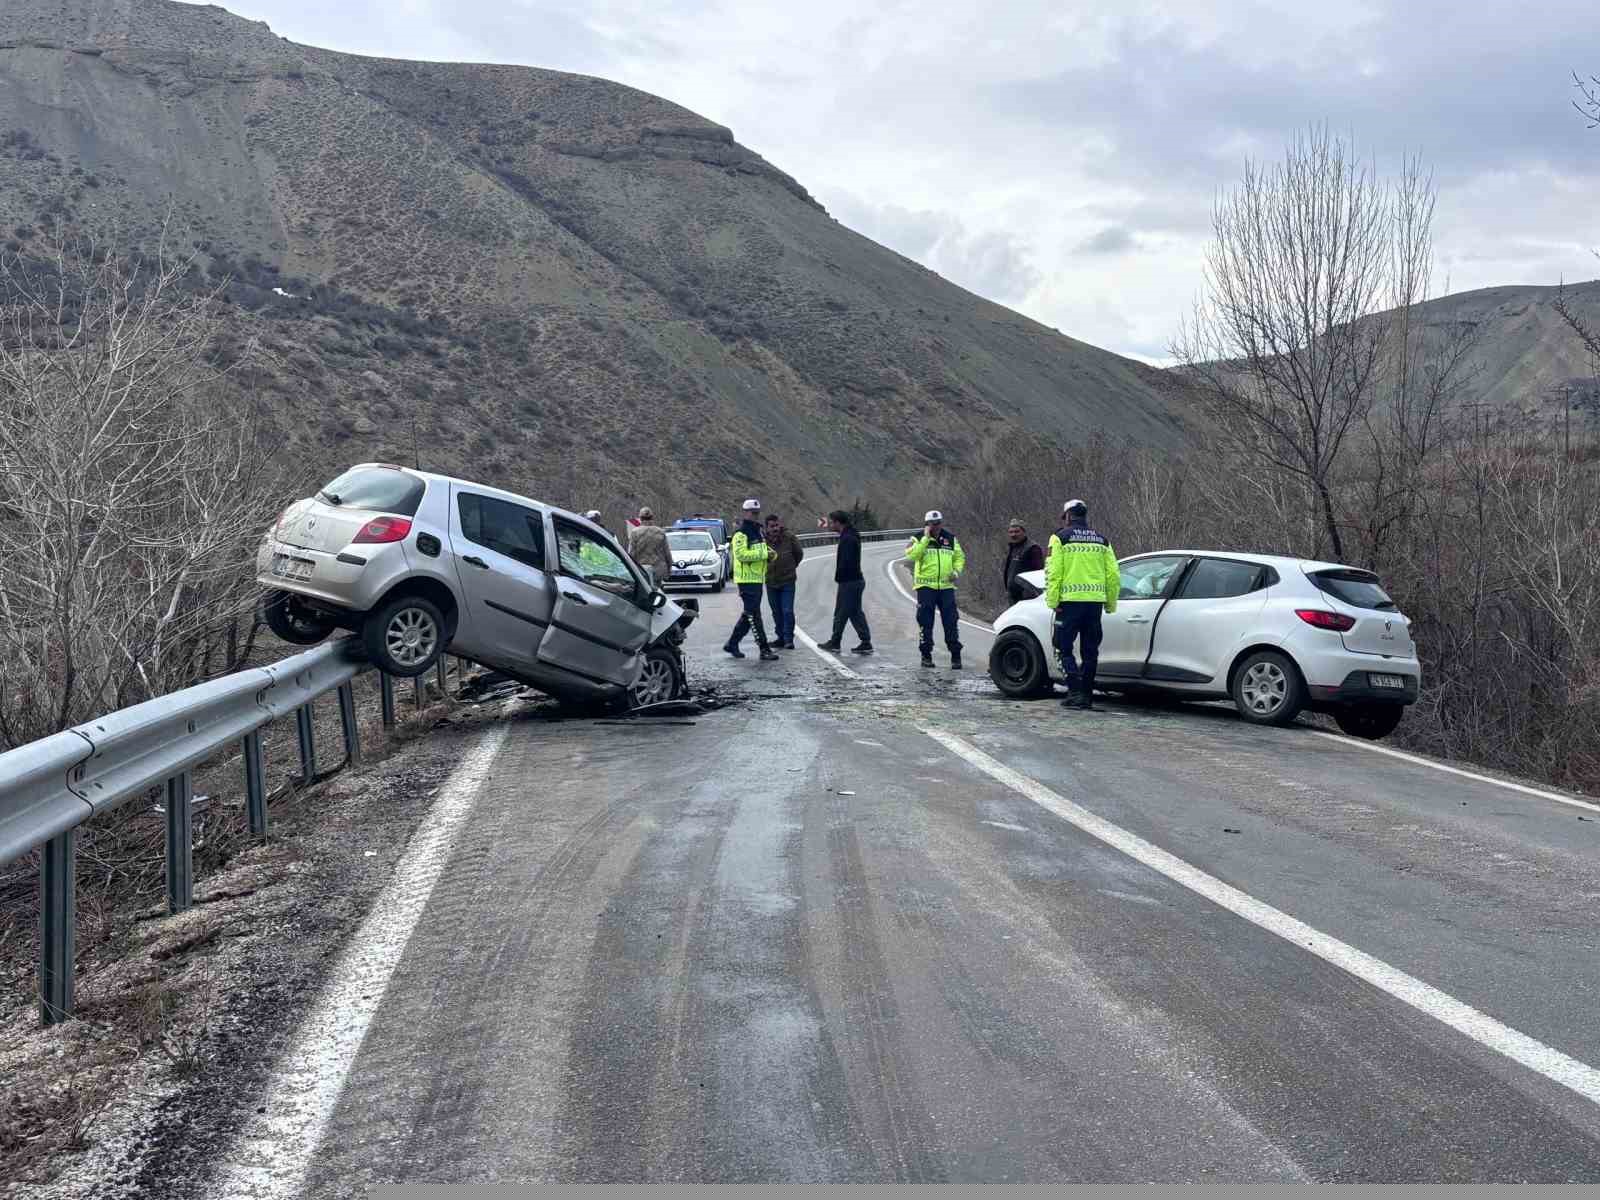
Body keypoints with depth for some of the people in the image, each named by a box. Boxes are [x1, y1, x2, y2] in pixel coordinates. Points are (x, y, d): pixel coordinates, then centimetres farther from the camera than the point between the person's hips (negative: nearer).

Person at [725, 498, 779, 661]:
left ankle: (732, 644, 25)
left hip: (758, 579, 10)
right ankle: (764, 650, -6)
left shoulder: (758, 532, 18)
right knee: (754, 615, -6)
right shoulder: (741, 533, -11)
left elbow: (763, 552, 25)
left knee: (749, 615, 15)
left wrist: (770, 553, 1)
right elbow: (741, 554, -23)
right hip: (747, 579, -10)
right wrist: (764, 553, -21)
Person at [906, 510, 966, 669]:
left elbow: (960, 556, 20)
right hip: (926, 586, -2)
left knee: (951, 621, 0)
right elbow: (912, 555, -16)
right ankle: (926, 655, 13)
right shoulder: (919, 538, 1)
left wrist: (957, 571, 2)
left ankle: (956, 655, 5)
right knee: (926, 622, 2)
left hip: (946, 586, 2)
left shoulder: (950, 538, 11)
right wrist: (926, 538, -17)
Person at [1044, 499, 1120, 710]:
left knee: (1064, 647, 3)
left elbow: (1053, 571, -8)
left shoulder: (1060, 537, 0)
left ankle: (1076, 691, -8)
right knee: (1090, 651, 11)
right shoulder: (1101, 541, 14)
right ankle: (1087, 695, 14)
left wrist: (1052, 601, -5)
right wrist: (1111, 604, 18)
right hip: (1095, 601, 4)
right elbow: (1113, 575, 11)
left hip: (1070, 600, -4)